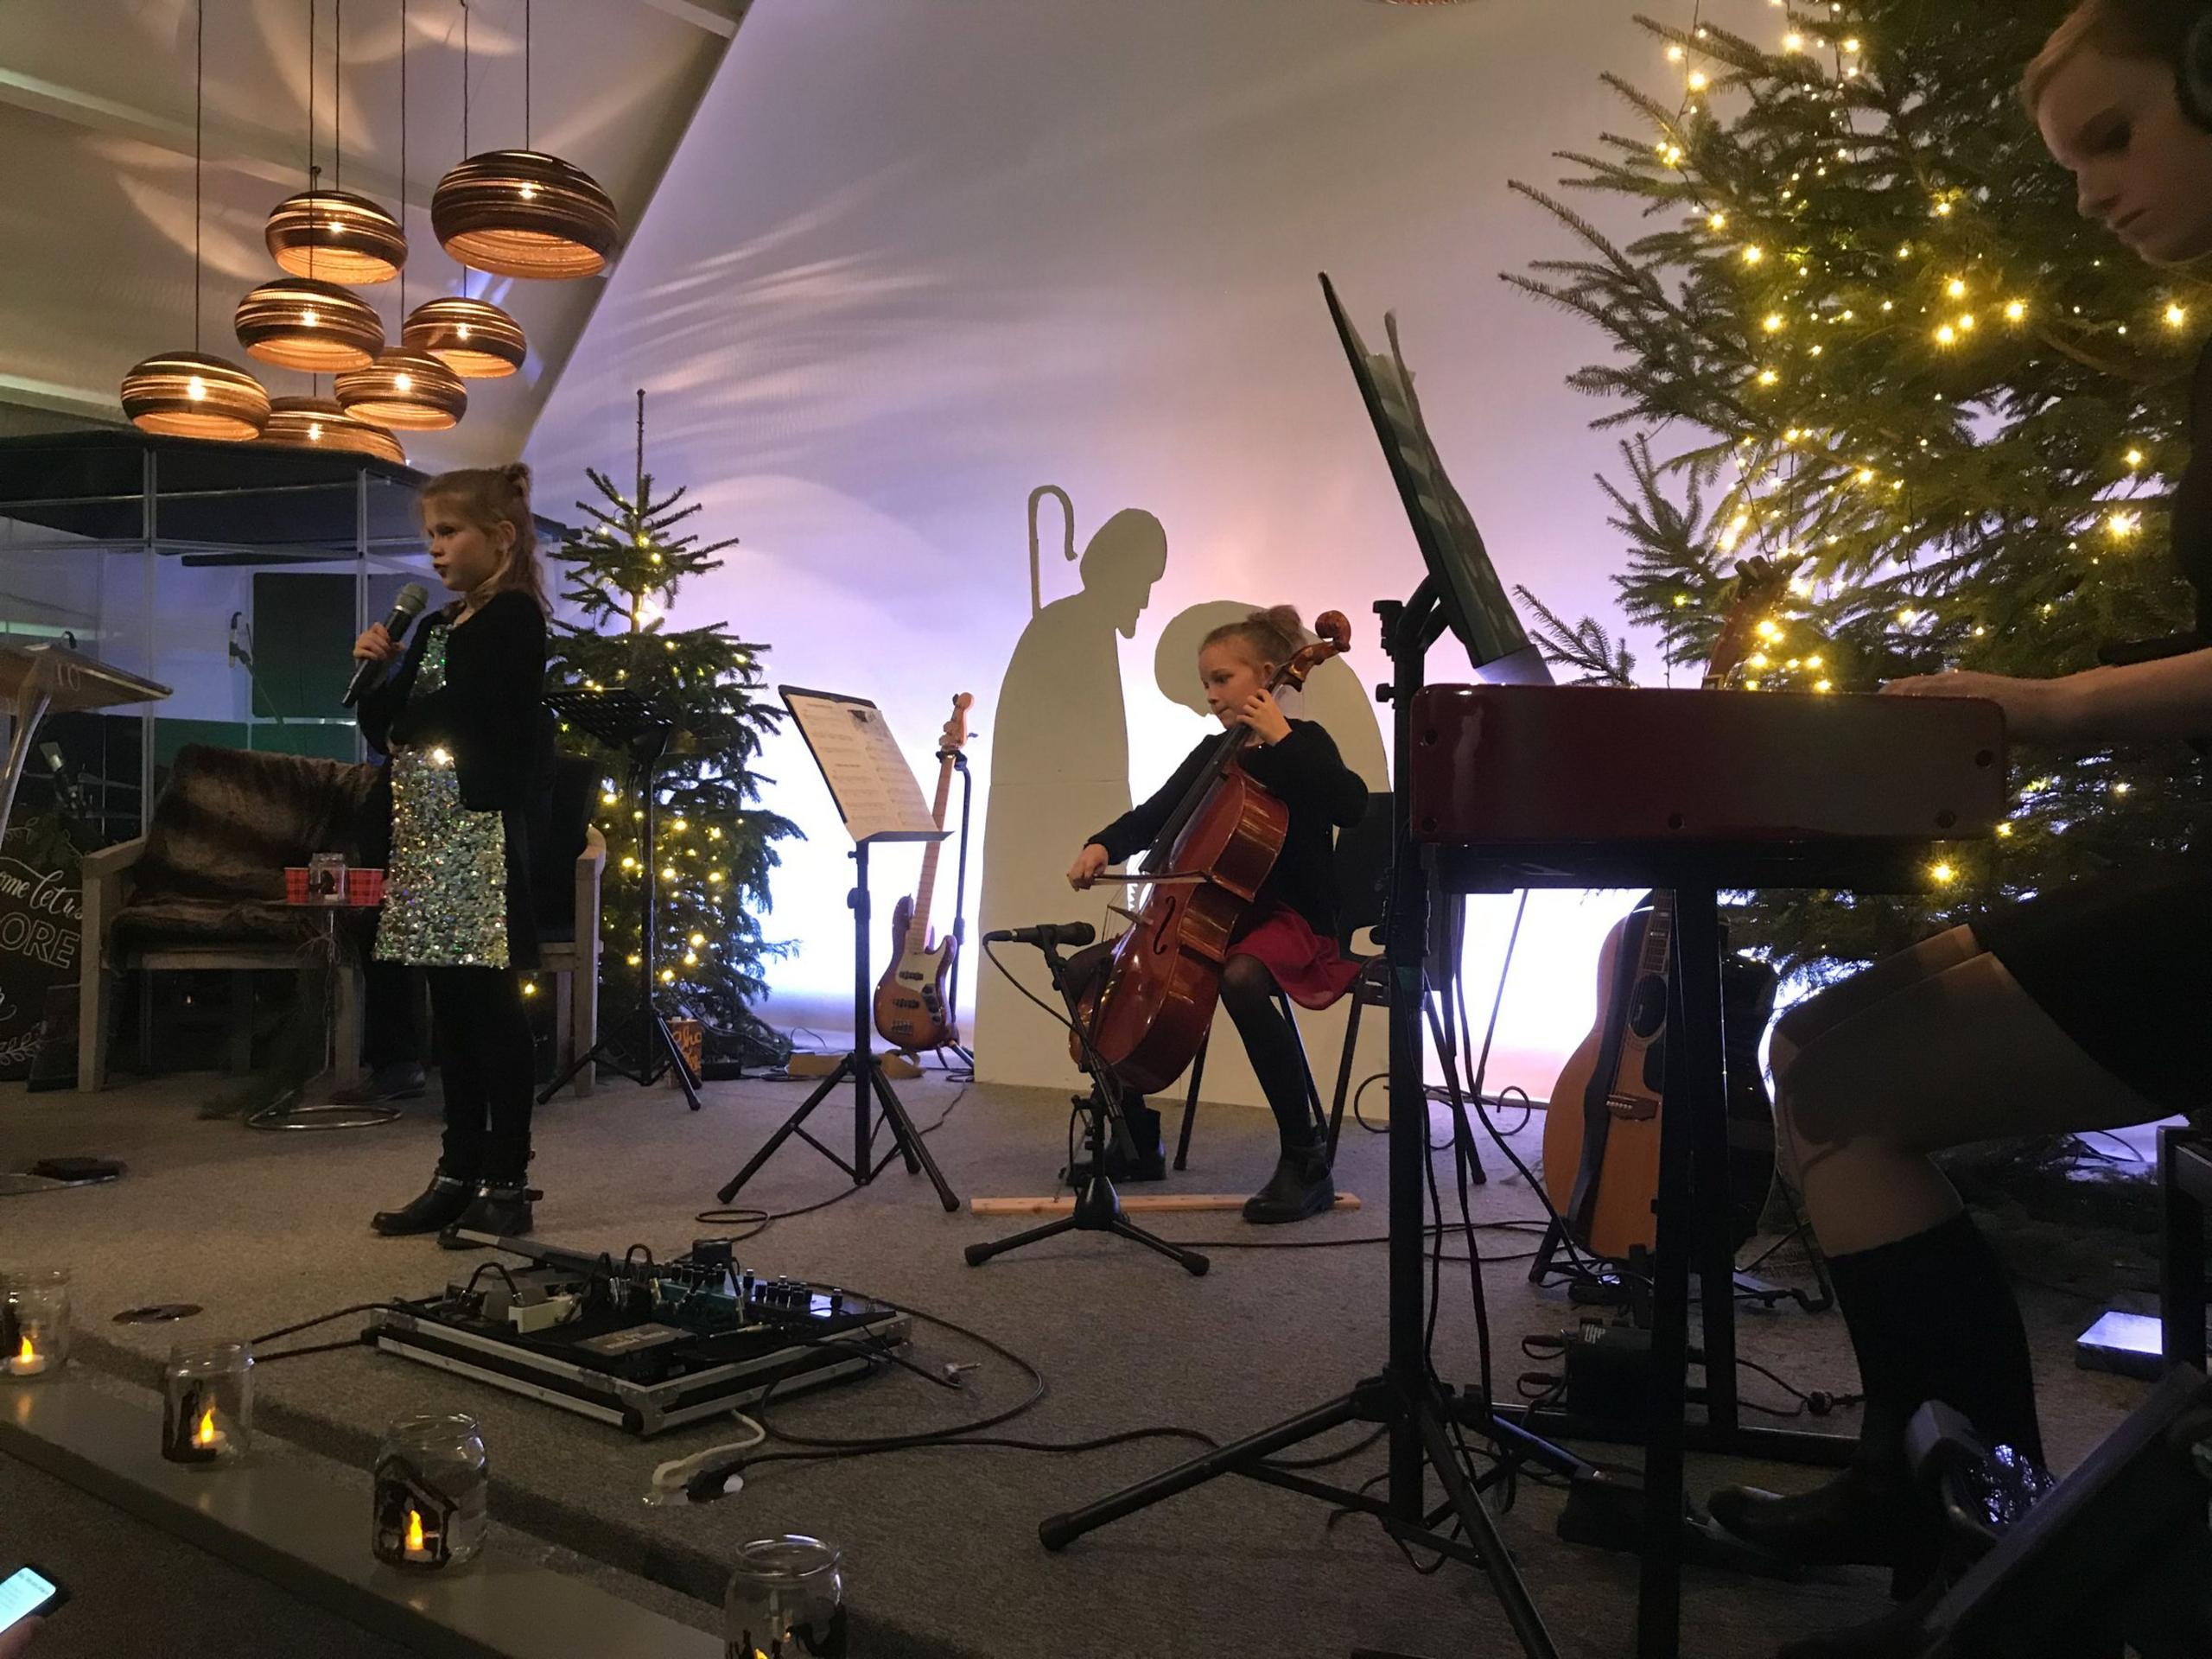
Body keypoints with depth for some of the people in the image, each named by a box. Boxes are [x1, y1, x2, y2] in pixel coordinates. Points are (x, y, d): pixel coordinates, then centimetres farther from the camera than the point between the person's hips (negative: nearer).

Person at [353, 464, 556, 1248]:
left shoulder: (514, 618, -6)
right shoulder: (434, 628, 20)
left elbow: (466, 708, -19)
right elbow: (384, 727, 19)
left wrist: (404, 722, -1)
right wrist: (375, 672, 1)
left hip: (483, 831, -8)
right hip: (426, 834, 8)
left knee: (493, 1006, -5)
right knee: (450, 1010, 10)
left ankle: (506, 1183, 2)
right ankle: (460, 1172, 18)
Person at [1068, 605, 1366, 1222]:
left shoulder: (1302, 743, -5)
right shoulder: (1213, 754, 14)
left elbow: (1351, 804, -25)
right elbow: (1155, 814, 14)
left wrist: (1282, 738, -24)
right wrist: (1104, 845, -6)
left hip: (1292, 918, -7)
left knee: (1240, 978, -41)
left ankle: (1305, 1157, -28)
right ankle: (1135, 1131, 12)